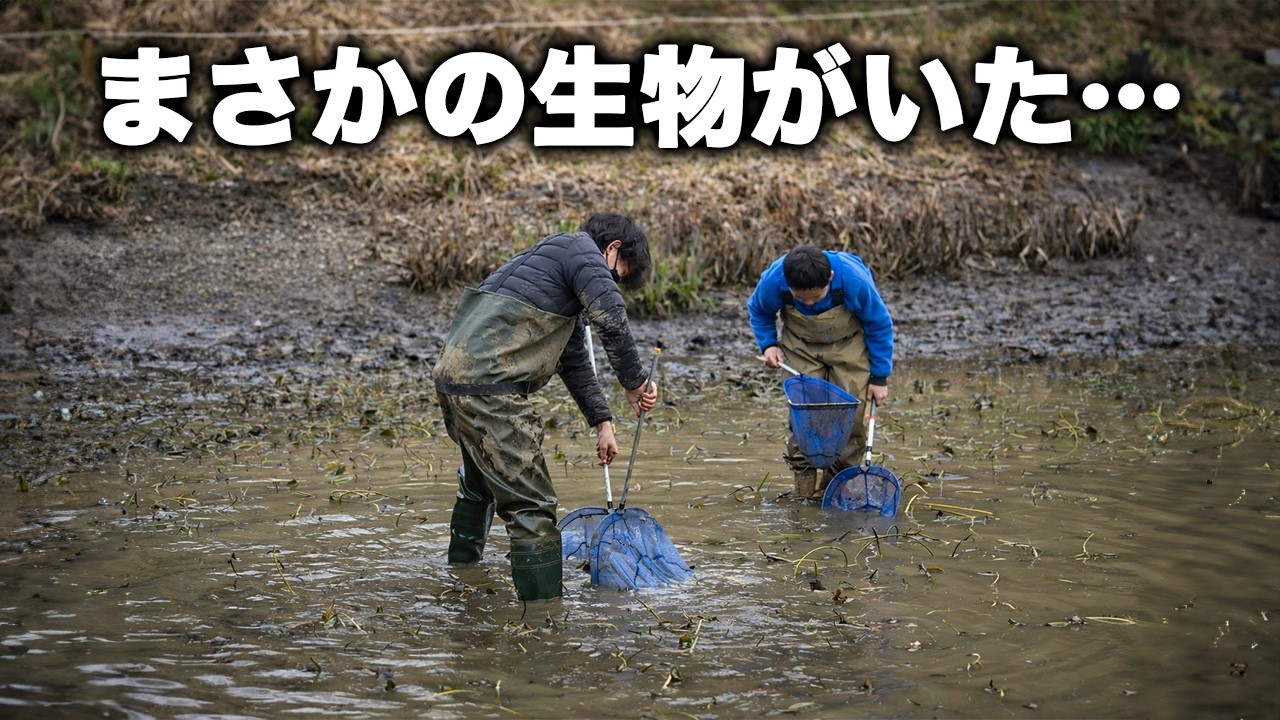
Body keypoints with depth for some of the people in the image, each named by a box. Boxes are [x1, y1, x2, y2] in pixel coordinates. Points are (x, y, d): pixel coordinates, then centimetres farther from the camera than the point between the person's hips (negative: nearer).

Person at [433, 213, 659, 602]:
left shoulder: (556, 261, 28)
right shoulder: (581, 249, -2)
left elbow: (574, 358, 29)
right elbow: (612, 321, -14)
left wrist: (602, 422, 26)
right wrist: (635, 384, -1)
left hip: (454, 375, 11)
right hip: (488, 386, -11)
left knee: (480, 482, 34)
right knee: (531, 507, -9)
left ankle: (460, 569, 52)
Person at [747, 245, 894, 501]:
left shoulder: (854, 279, -35)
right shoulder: (773, 281, -29)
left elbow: (880, 325, -15)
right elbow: (758, 310, 0)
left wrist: (880, 378, -11)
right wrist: (768, 344, -16)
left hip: (849, 345, -1)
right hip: (801, 346, 1)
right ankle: (803, 479, 0)